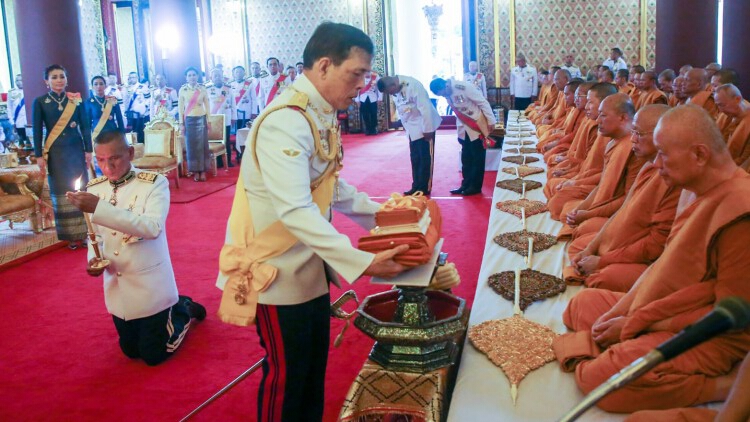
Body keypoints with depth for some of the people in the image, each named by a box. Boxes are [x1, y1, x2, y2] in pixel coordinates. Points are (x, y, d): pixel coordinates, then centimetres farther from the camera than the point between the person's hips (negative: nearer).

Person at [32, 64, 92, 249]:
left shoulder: (76, 99, 2)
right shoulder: (40, 102, -1)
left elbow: (85, 127, 4)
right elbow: (37, 131, -1)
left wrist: (88, 150, 0)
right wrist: (39, 155, -4)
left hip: (76, 150, 1)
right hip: (55, 153, -1)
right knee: (62, 193, 2)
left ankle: (84, 232, 12)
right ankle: (71, 236, 9)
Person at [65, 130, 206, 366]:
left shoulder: (155, 183, -16)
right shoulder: (94, 188, 0)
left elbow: (153, 227, -32)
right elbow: (96, 234, 11)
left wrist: (99, 208, -37)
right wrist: (93, 258, -11)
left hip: (150, 286, -5)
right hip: (116, 288, 6)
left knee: (154, 355, 7)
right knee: (131, 351, 20)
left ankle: (184, 309, 30)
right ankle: (169, 310, 43)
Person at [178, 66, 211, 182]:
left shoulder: (202, 89, 1)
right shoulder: (183, 90, 0)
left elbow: (207, 105, 5)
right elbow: (180, 107, 2)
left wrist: (208, 120, 2)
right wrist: (181, 123, -1)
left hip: (201, 119, 0)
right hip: (189, 120, 0)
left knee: (202, 145, 1)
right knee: (192, 145, 2)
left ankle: (203, 171, 6)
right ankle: (196, 171, 6)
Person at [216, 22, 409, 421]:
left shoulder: (320, 116, 5)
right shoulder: (286, 122, -24)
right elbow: (295, 211, -33)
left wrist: (379, 213, 5)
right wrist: (363, 261, -34)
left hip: (311, 267, 9)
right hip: (278, 272, -9)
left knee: (314, 368, 20)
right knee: (286, 374, 8)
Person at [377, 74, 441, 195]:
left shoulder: (412, 85, -24)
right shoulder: (395, 91, 1)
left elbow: (425, 108, -24)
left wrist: (427, 130, -21)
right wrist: (406, 127, 13)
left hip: (424, 127, -8)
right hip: (412, 129, 8)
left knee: (425, 158, 0)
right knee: (415, 158, 12)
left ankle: (424, 188, 6)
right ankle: (416, 187, 20)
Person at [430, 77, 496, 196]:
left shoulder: (464, 87, -24)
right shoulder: (447, 94, -2)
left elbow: (482, 102, -19)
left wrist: (491, 121, -15)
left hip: (478, 126, -7)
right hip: (464, 128, 7)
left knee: (477, 158, 3)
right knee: (466, 158, 11)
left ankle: (475, 186, 11)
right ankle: (466, 184, 20)